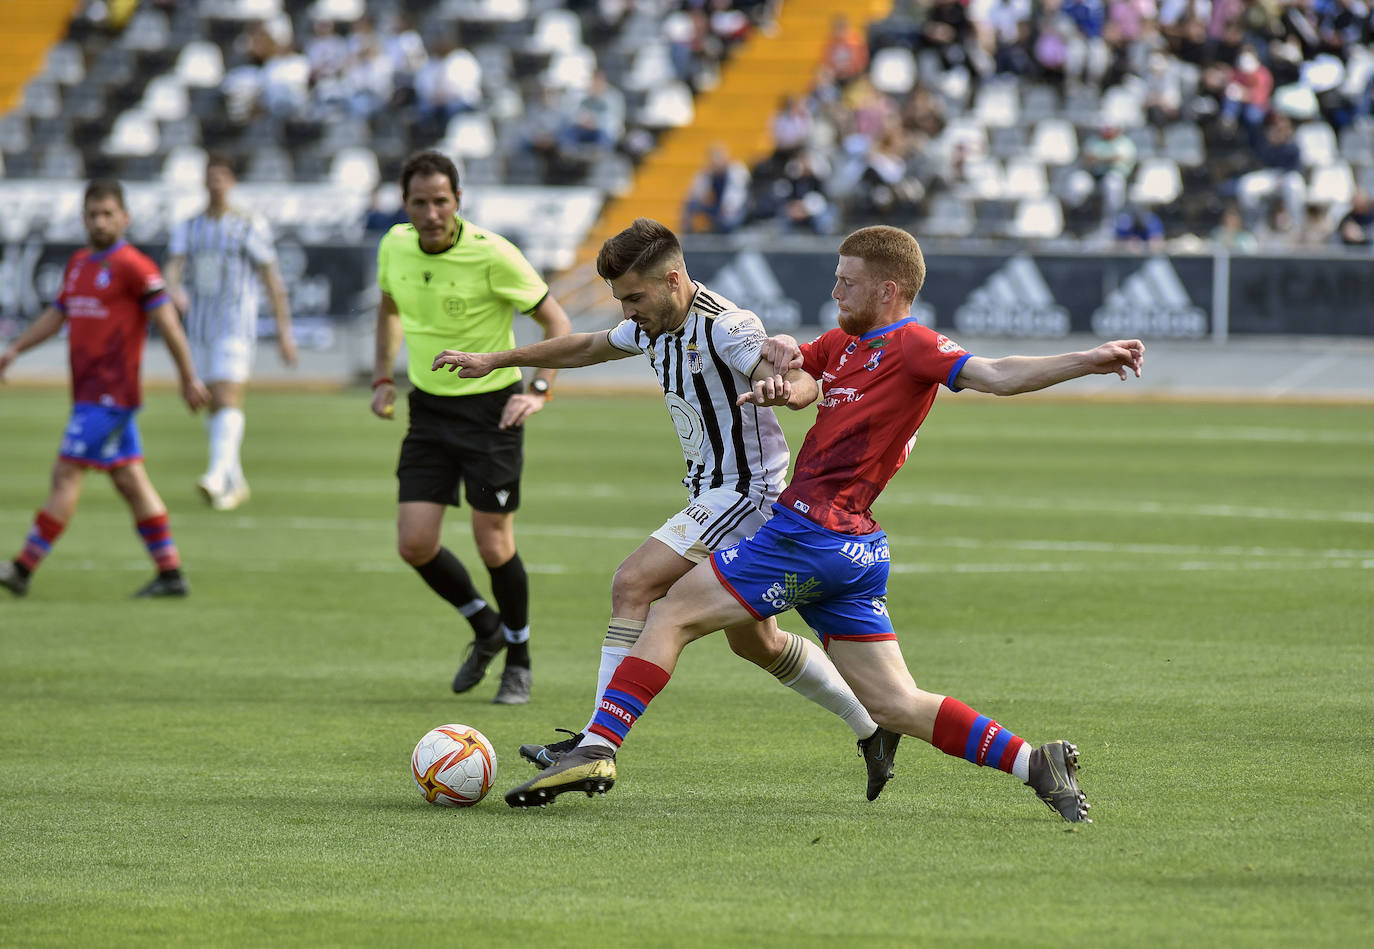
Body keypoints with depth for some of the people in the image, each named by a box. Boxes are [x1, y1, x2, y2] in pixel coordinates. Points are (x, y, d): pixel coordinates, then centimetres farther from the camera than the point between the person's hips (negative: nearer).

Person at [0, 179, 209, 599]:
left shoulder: (133, 266, -10)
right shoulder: (79, 264, 15)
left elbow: (167, 321, -10)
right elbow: (56, 314, 23)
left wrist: (189, 378, -10)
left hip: (111, 394, -8)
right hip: (90, 393, 8)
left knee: (66, 474, -8)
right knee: (130, 481, 8)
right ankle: (171, 575, 10)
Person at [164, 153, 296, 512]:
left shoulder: (250, 226, -1)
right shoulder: (189, 228, 11)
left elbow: (272, 280, 0)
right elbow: (174, 265, -3)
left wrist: (284, 332, -2)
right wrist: (174, 290, -28)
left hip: (236, 326, -6)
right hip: (200, 328, 6)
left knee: (228, 398, -19)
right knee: (214, 405, 11)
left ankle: (217, 476, -33)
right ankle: (235, 484, 23)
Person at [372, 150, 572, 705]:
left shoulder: (492, 256, -17)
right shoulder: (395, 247, -1)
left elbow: (556, 321, -7)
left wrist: (539, 391, -16)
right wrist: (383, 378, 13)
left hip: (490, 408, -5)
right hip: (428, 409, 5)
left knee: (493, 545, -5)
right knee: (414, 544, -4)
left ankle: (518, 663, 17)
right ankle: (486, 628, 23)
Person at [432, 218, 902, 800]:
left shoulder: (726, 328, -22)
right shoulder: (652, 327, 5)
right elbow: (588, 347, 24)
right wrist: (495, 361, 27)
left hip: (746, 492, -10)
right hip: (711, 493, 10)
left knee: (633, 584, -19)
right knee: (754, 642, 18)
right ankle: (873, 727, 31)